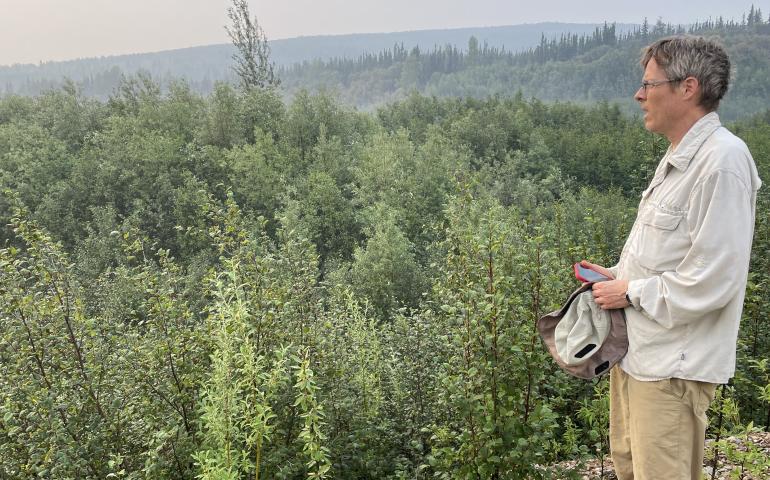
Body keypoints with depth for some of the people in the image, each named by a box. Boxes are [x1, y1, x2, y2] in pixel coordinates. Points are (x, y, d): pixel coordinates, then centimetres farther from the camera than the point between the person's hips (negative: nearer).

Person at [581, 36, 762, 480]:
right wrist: (617, 275, 7)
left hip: (673, 366, -10)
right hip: (638, 351, 10)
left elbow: (711, 280, -24)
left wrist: (632, 292, -14)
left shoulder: (723, 160, -20)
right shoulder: (679, 157, 11)